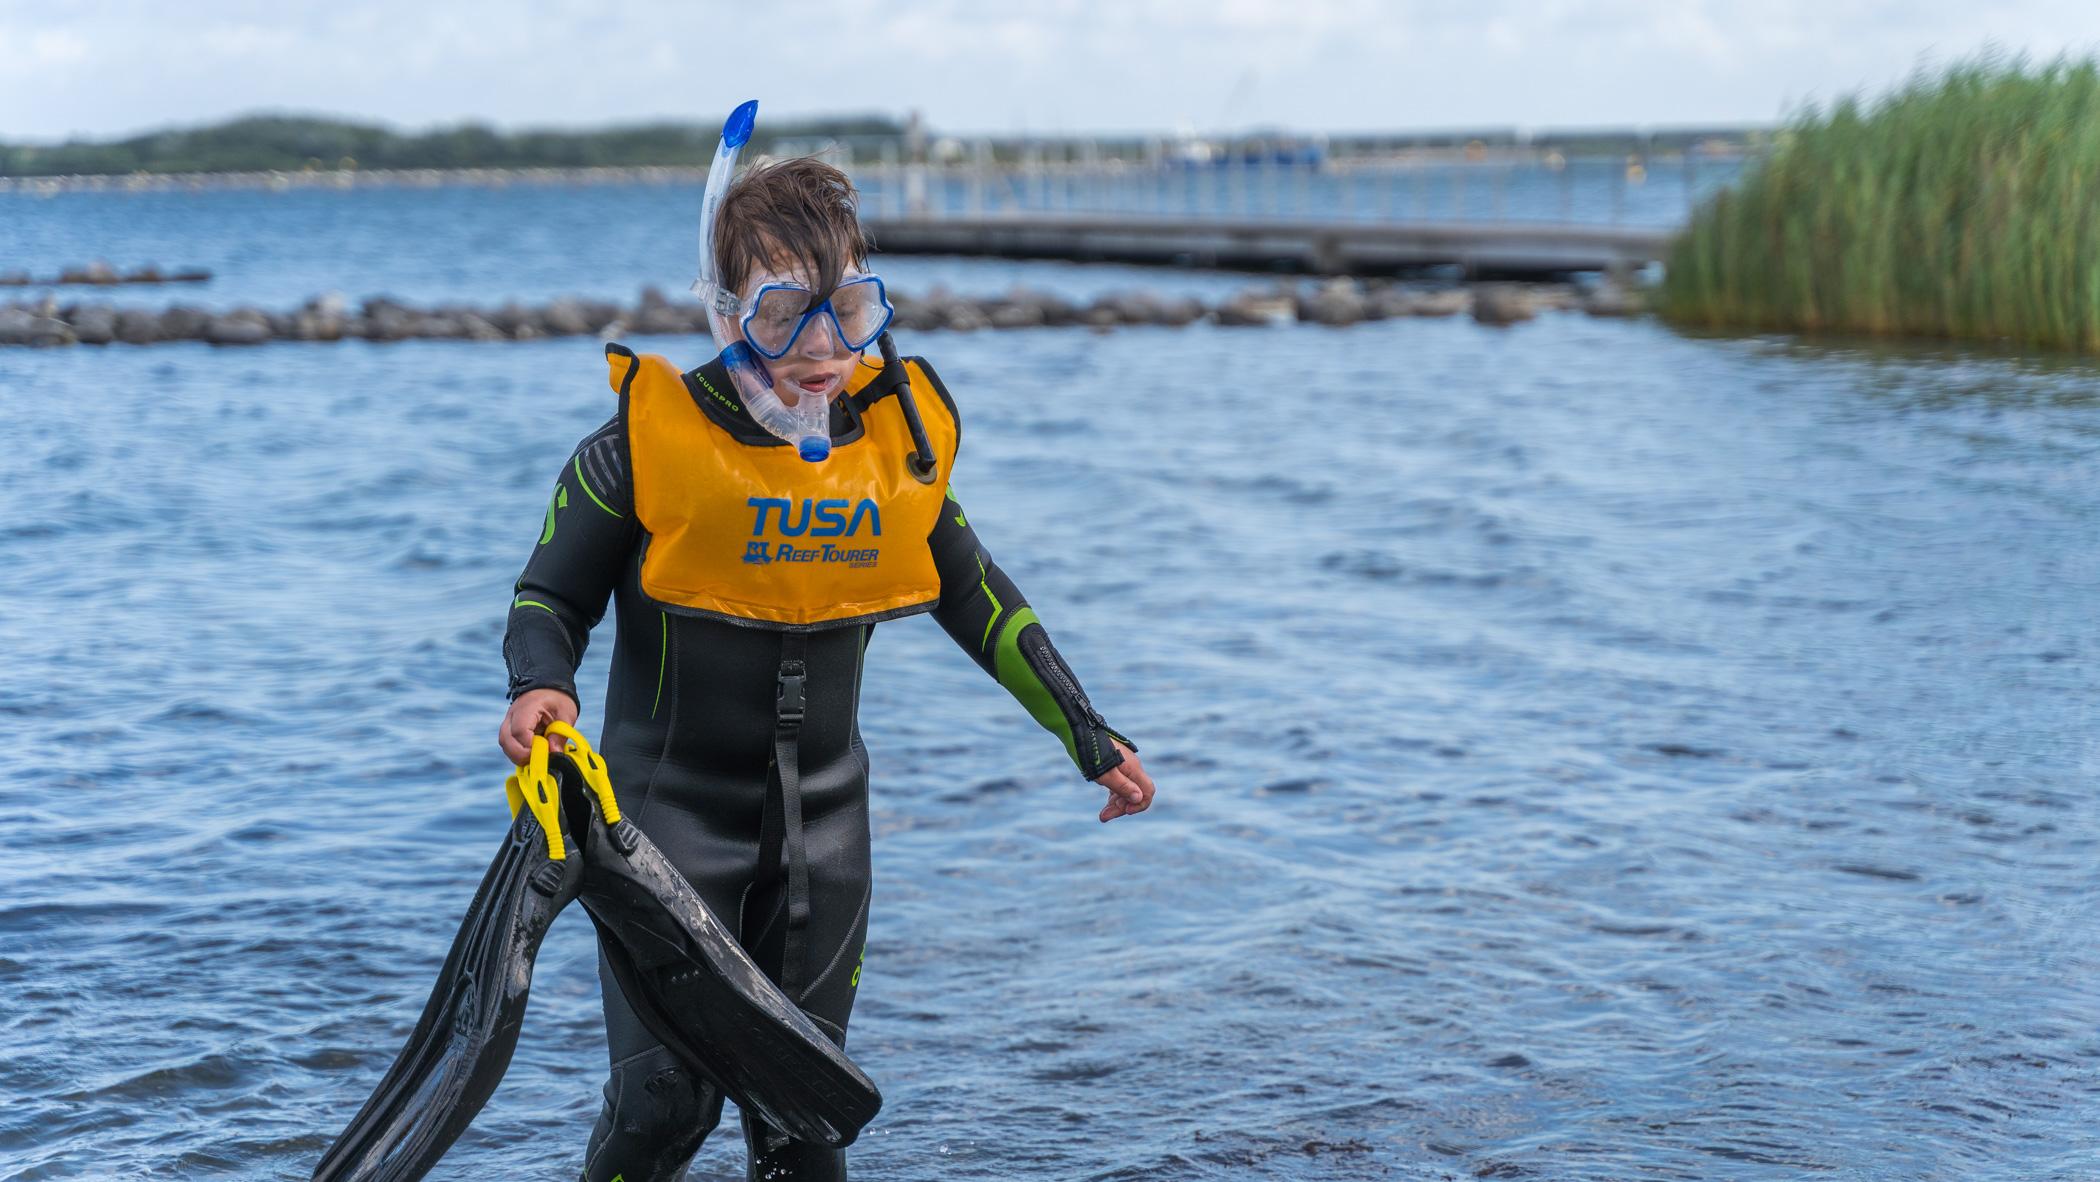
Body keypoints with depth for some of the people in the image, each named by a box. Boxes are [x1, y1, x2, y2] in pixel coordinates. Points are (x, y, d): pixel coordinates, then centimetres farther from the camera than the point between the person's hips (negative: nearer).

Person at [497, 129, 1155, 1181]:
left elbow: (973, 594, 13)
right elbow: (551, 594, -4)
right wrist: (541, 688, -27)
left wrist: (1089, 736, 13)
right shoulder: (652, 440, -14)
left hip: (824, 817, 4)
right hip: (673, 809, -4)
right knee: (666, 1098, -10)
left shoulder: (900, 437, -2)